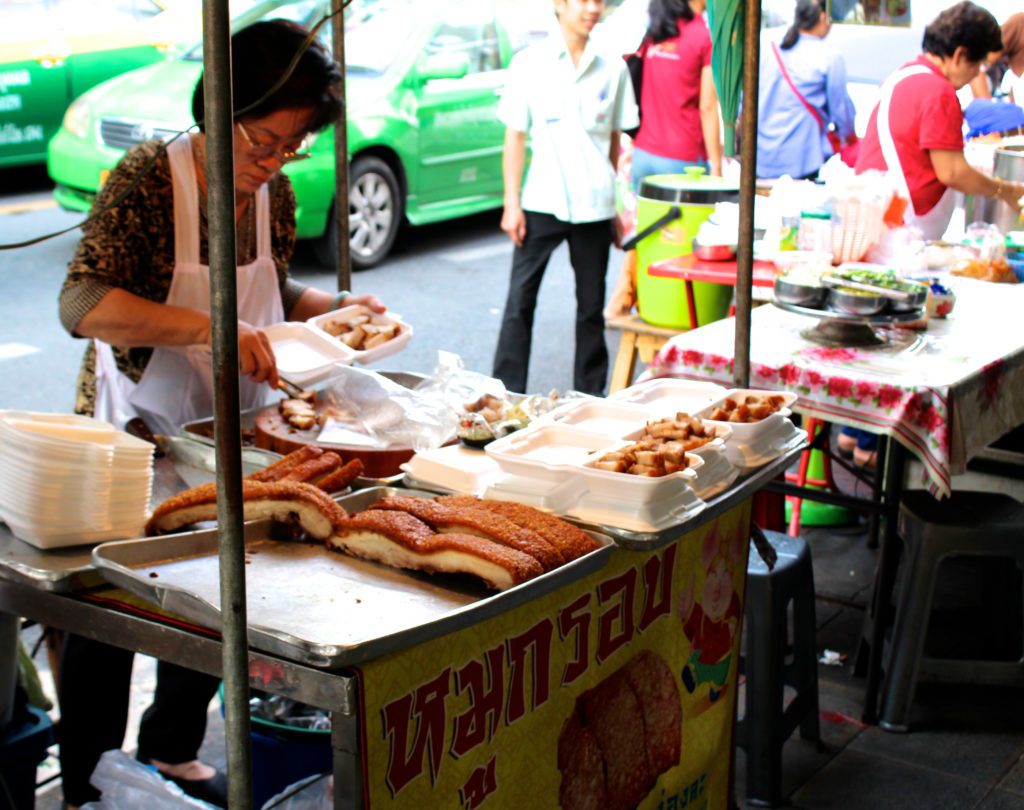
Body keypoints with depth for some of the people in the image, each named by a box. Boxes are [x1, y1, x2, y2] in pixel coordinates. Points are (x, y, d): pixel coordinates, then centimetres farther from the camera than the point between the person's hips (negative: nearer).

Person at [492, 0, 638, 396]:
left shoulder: (613, 68, 8)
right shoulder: (529, 63, 1)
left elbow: (615, 140, 13)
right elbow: (515, 137, 2)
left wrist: (618, 201, 9)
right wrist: (511, 204, -4)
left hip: (594, 205, 2)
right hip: (541, 202, -2)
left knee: (592, 304, 8)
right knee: (519, 300, -2)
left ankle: (590, 395, 18)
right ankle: (507, 393, 4)